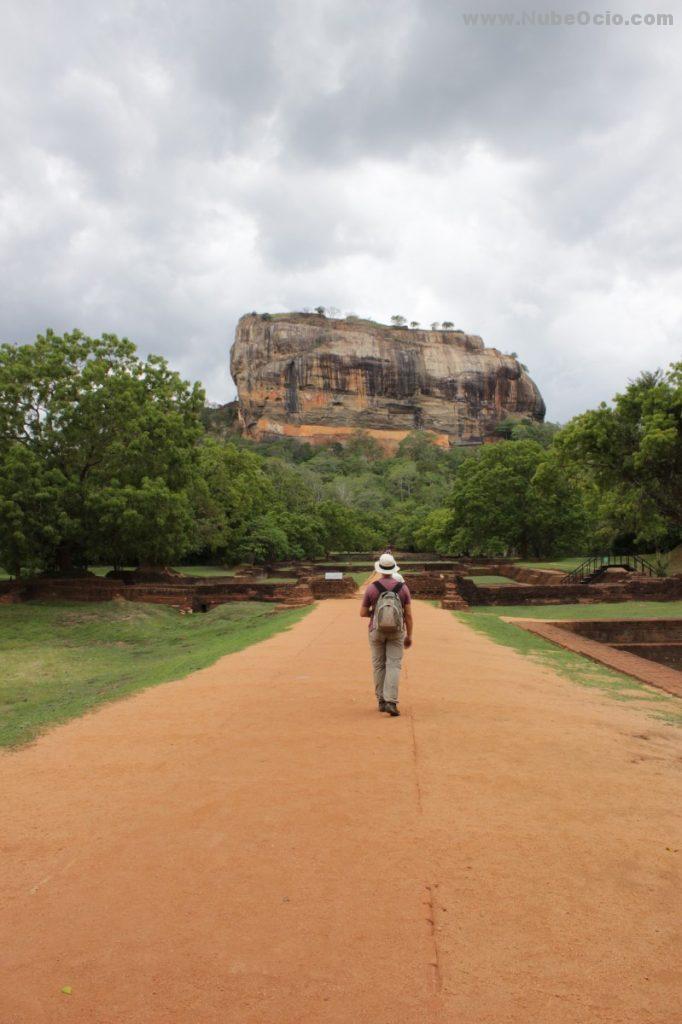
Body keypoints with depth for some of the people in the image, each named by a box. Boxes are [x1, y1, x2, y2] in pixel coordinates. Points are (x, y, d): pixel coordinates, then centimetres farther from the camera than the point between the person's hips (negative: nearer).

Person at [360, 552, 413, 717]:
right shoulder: (403, 587, -5)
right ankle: (391, 702, -13)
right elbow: (408, 614, -5)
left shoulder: (371, 587, -8)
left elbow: (363, 613, -3)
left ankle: (382, 701, 18)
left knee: (379, 665, 13)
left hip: (377, 631, 0)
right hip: (396, 631, 0)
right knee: (393, 666, 0)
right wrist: (409, 636, 4)